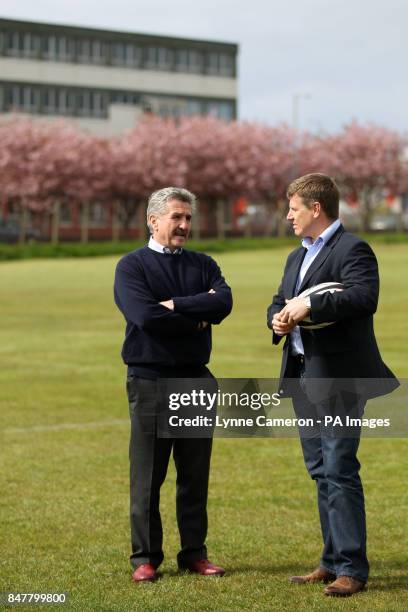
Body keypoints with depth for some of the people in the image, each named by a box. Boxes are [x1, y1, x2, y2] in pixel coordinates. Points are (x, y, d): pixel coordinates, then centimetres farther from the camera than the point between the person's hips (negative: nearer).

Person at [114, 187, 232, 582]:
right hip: (150, 382, -4)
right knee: (147, 476, 0)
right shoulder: (132, 266, -2)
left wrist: (175, 305, -15)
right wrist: (198, 317, -8)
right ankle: (145, 557, 9)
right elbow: (145, 316, -18)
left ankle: (194, 553, 17)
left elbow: (223, 302, -8)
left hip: (197, 379, 4)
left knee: (195, 474, 9)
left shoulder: (203, 265, 12)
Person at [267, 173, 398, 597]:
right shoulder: (297, 256, 20)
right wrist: (278, 319, 0)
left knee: (339, 471, -9)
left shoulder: (352, 250, -10)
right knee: (321, 471, 13)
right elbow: (279, 301, 23)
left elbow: (364, 296, -25)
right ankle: (333, 561, 21)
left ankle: (351, 568, -5)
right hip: (303, 378, 9)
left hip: (338, 379, -9)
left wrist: (310, 306, -26)